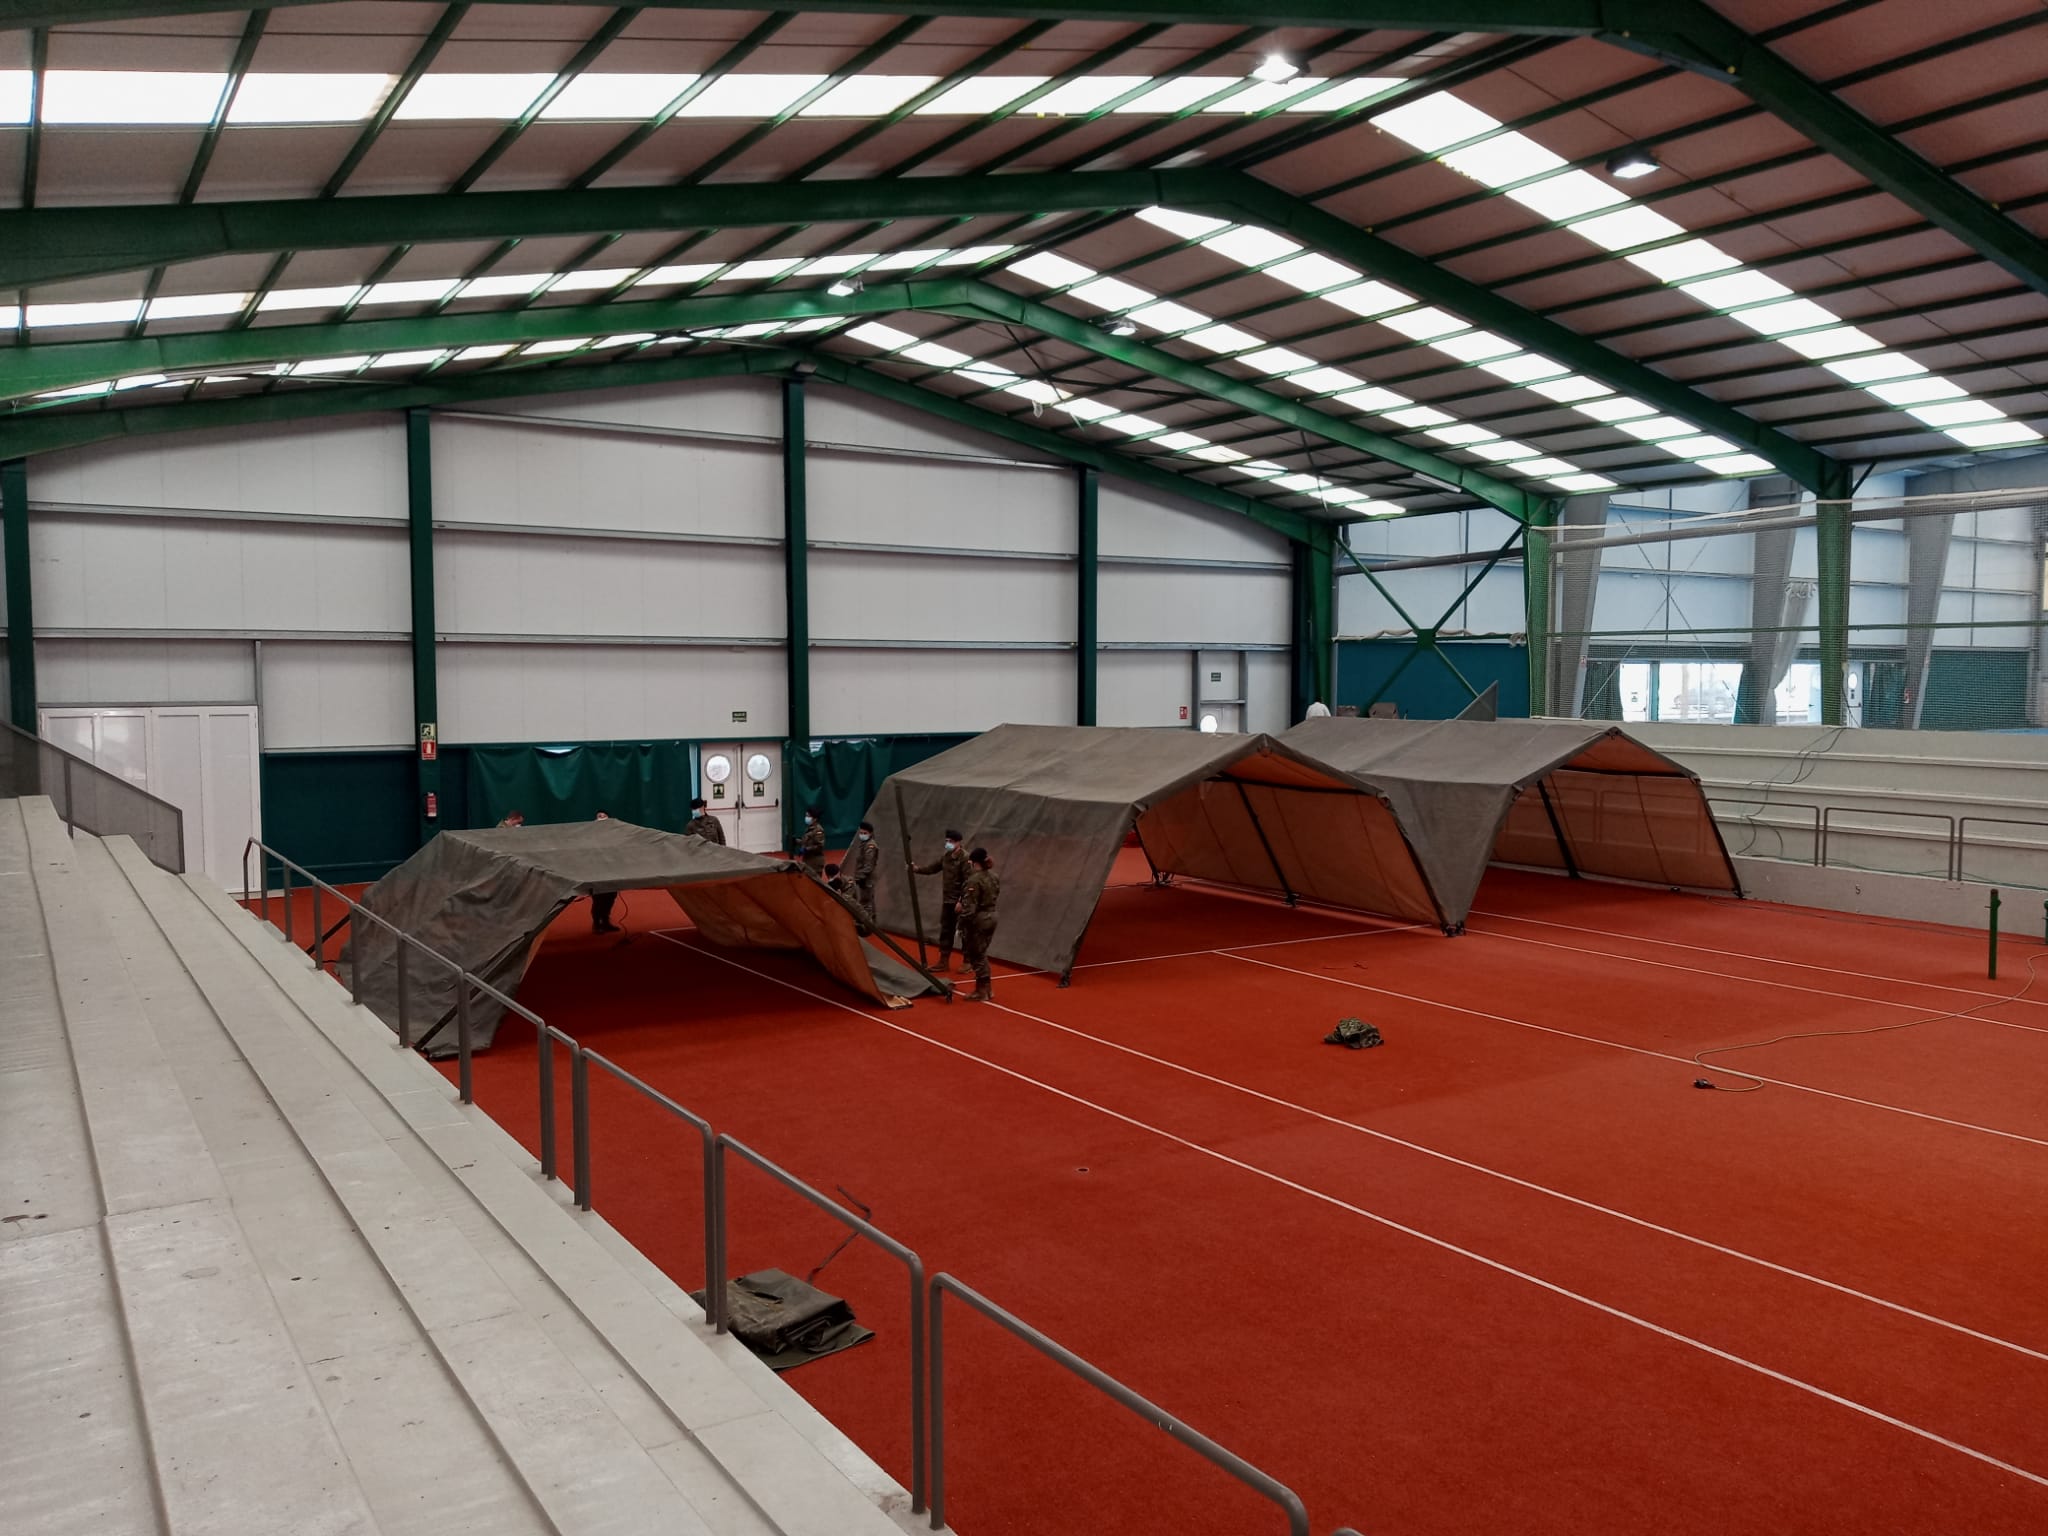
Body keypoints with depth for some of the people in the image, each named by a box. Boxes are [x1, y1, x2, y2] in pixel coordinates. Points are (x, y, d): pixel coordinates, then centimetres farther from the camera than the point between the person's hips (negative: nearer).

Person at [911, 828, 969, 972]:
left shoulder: (965, 858, -16)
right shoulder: (946, 856, 8)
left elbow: (968, 882, -20)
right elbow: (932, 868, 11)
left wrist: (962, 901, -23)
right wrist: (917, 869, -6)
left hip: (960, 902, -8)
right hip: (947, 901, 8)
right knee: (945, 931, 12)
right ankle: (944, 961, 21)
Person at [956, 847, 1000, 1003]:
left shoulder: (974, 880, -20)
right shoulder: (994, 877, 6)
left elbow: (969, 907, -22)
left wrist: (962, 926, -15)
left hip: (977, 920, -8)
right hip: (992, 916, 8)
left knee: (976, 956, 4)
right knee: (982, 954, 20)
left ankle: (982, 991, 10)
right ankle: (987, 989, 24)